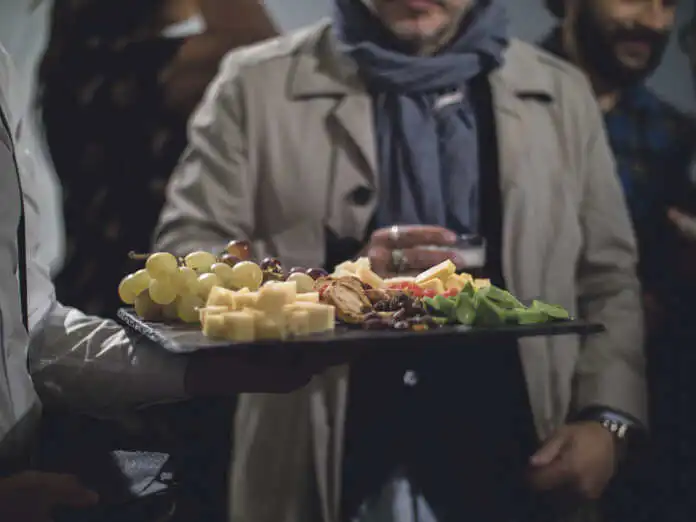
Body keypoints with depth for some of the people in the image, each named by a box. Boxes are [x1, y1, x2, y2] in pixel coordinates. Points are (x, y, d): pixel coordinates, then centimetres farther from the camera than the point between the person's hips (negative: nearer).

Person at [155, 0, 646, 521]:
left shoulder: (561, 93, 8)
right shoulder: (256, 84, 0)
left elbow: (610, 281, 9)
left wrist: (605, 417, -7)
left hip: (504, 474, 2)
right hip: (324, 475, -1)